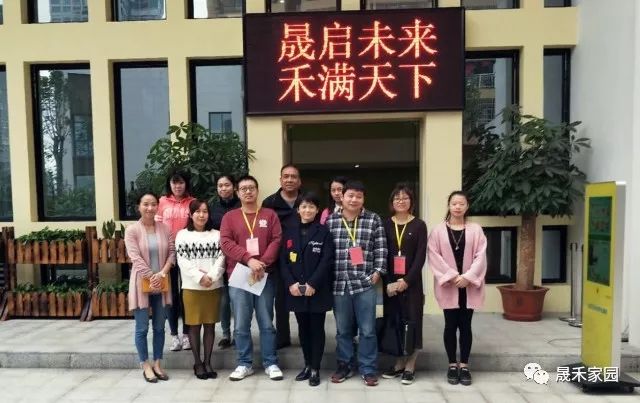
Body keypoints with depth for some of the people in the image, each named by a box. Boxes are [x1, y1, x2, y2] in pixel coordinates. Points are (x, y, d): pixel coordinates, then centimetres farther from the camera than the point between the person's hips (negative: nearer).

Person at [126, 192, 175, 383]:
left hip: (161, 284, 3)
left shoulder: (165, 228, 4)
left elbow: (172, 253, 1)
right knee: (142, 328, 4)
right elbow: (135, 257, -13)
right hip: (142, 283, -3)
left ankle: (157, 364, 24)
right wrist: (151, 278, -17)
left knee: (159, 326, 11)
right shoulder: (132, 230, -6)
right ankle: (146, 366, 19)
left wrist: (162, 273, -13)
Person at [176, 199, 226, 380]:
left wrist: (211, 276, -15)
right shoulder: (182, 235, 2)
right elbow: (182, 261, -6)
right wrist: (199, 277, -16)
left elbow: (221, 258, -1)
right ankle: (197, 363, 17)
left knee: (210, 325, 7)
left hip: (214, 286, 2)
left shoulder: (216, 234, 7)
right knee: (194, 325, 5)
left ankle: (207, 362, 17)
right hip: (192, 287, -1)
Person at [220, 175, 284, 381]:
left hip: (265, 276, 0)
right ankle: (244, 364, 20)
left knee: (266, 322, 6)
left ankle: (271, 363, 17)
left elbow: (277, 241, -2)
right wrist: (249, 259, -18)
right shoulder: (229, 217, 7)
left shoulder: (270, 215, 7)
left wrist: (262, 264, -15)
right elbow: (225, 243, -5)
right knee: (241, 324, 6)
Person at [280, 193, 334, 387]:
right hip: (296, 290, 4)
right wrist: (291, 283, -9)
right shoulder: (290, 233, 9)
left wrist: (313, 284, -17)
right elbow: (283, 261, 4)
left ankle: (315, 369, 15)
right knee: (303, 329, 13)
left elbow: (327, 261, -9)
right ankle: (307, 365, 28)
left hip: (318, 291, -3)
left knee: (316, 329, 5)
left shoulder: (323, 232, -2)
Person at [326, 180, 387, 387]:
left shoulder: (373, 219, 2)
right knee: (343, 329, 13)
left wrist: (377, 271, -4)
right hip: (339, 284, 2)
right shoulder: (330, 220, 5)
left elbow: (381, 249, 2)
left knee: (367, 330, 6)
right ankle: (344, 366, 28)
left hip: (365, 283, -1)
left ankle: (368, 369, 20)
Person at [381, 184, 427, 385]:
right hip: (390, 282, 2)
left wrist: (407, 280, -14)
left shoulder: (419, 225, 0)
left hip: (411, 281, -2)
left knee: (411, 320, 2)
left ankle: (410, 365, 15)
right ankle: (399, 363, 20)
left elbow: (421, 256, -6)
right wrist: (388, 282, -9)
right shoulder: (386, 224, 5)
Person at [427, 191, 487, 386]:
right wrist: (451, 276, -13)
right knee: (450, 325, 6)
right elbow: (434, 256, -5)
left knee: (465, 325, 7)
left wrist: (467, 277, -13)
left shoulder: (476, 229, 4)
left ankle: (464, 365, 18)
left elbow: (480, 256, -2)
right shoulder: (438, 230, 1)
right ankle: (452, 365, 18)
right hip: (448, 286, -1)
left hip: (469, 286, 1)